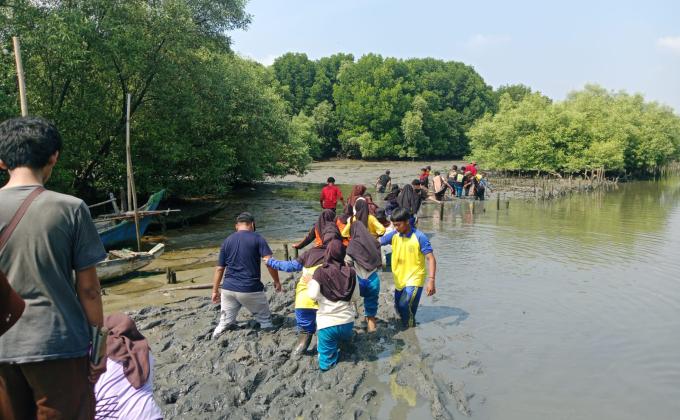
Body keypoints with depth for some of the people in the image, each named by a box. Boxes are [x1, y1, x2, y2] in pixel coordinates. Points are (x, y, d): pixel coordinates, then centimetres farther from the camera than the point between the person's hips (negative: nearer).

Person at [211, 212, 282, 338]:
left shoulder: (227, 241, 9)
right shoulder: (257, 239, -3)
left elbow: (219, 268, 10)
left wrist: (215, 291, 16)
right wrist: (277, 281, 0)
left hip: (228, 289, 4)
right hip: (250, 289, -4)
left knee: (224, 324, 15)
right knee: (265, 321, 13)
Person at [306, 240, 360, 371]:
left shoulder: (320, 272, -9)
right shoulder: (351, 272, -1)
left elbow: (313, 295, -15)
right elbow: (355, 297, 5)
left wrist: (309, 283, 2)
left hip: (327, 323, -2)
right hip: (347, 321, 2)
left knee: (326, 363, 12)